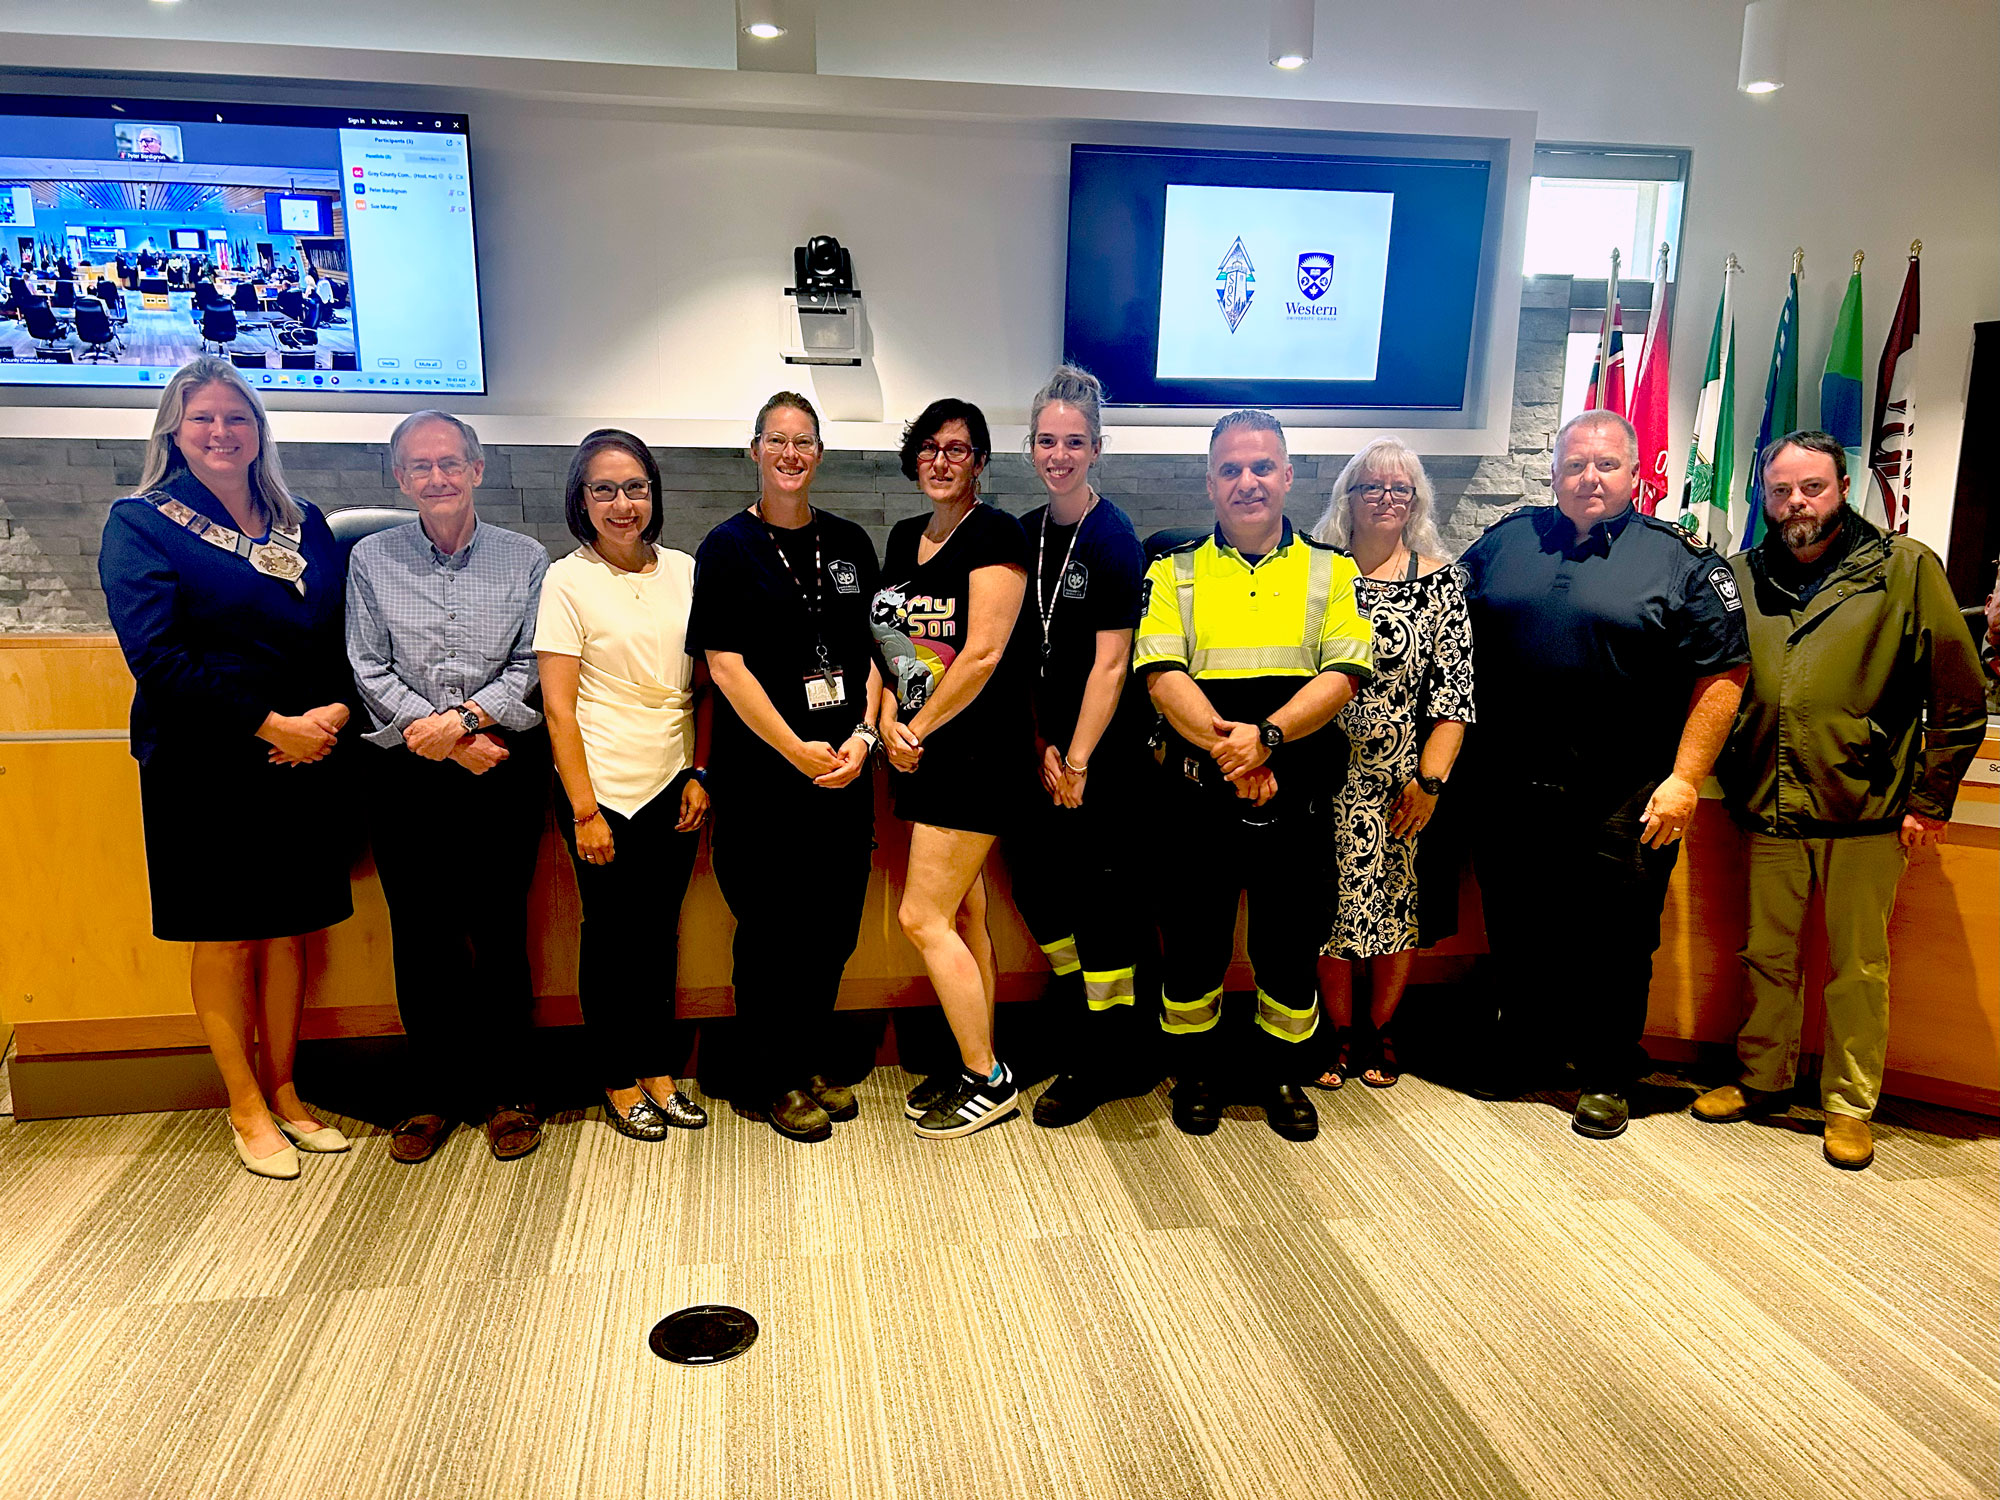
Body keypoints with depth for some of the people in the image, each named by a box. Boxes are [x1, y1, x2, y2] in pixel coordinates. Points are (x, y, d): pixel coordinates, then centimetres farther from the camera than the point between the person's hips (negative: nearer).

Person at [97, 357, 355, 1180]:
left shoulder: (305, 524, 12)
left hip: (306, 762, 4)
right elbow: (156, 655, -11)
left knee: (288, 928, 10)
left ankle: (283, 1092, 24)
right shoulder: (141, 523, -1)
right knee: (225, 936, 5)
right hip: (204, 767, -4)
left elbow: (348, 636, 8)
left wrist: (333, 712, -11)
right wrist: (270, 724, -16)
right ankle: (245, 1107, 19)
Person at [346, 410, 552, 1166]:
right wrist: (442, 739, -9)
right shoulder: (370, 559, 8)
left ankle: (506, 1092, 16)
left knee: (500, 933, 2)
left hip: (504, 771, -1)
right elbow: (369, 671, 1)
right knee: (419, 936, 7)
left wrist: (462, 719, -15)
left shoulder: (525, 559, 6)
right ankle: (432, 1092, 21)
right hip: (405, 775, 1)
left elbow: (532, 668, -2)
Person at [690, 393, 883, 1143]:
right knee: (773, 928, 4)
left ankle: (812, 1059, 29)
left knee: (834, 924, 10)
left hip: (845, 769, 4)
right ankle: (776, 1079, 21)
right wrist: (797, 751, -12)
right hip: (762, 773, -4)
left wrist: (863, 735, -5)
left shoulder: (849, 543, 10)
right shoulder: (728, 547, -2)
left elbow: (873, 647, 10)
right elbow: (725, 663, -9)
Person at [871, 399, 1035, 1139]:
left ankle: (990, 1081, 7)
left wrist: (919, 729, -10)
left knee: (922, 917, -7)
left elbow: (983, 654, -17)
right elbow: (888, 639, 14)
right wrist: (889, 719, -4)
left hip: (977, 750, -8)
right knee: (962, 914, 13)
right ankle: (976, 1066, 25)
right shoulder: (904, 538, 14)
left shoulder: (994, 533, -10)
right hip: (922, 751, 8)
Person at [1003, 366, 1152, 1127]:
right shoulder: (1025, 534, 8)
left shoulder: (1112, 537, -11)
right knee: (1036, 881, 13)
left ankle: (1103, 1060, 17)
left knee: (1098, 892, 1)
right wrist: (1040, 747, 1)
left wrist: (1077, 760, -13)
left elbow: (1110, 662, -14)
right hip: (1042, 748, 7)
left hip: (1103, 752, -7)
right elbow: (1020, 653, 9)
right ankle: (1082, 1022, 34)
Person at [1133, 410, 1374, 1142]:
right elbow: (1162, 674, -7)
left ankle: (1283, 1074, 30)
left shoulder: (1331, 573, 7)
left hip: (1294, 799, 1)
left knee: (1292, 947, 10)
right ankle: (1193, 1071, 29)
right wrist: (1223, 742, -22)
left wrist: (1266, 736, -21)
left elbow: (1341, 675, -6)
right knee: (1191, 943, 9)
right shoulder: (1173, 573, 6)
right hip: (1196, 798, 0)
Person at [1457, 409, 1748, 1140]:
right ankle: (1525, 1049, 34)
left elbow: (1721, 675, -4)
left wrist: (1684, 779, -11)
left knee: (1614, 942, 7)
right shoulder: (1507, 540, 8)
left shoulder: (1681, 560, -1)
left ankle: (1606, 1076, 25)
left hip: (1623, 804, -3)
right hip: (1510, 792, 3)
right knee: (1516, 933, 14)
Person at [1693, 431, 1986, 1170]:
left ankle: (1850, 1105, 22)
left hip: (1866, 811, -3)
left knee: (1858, 967, 7)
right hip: (1770, 809, 3)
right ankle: (1761, 1080, 31)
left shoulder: (1904, 568, -3)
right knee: (1768, 957, 15)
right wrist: (1729, 777, 5)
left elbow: (1960, 696, -2)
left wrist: (1930, 800, -3)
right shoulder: (1742, 576, 5)